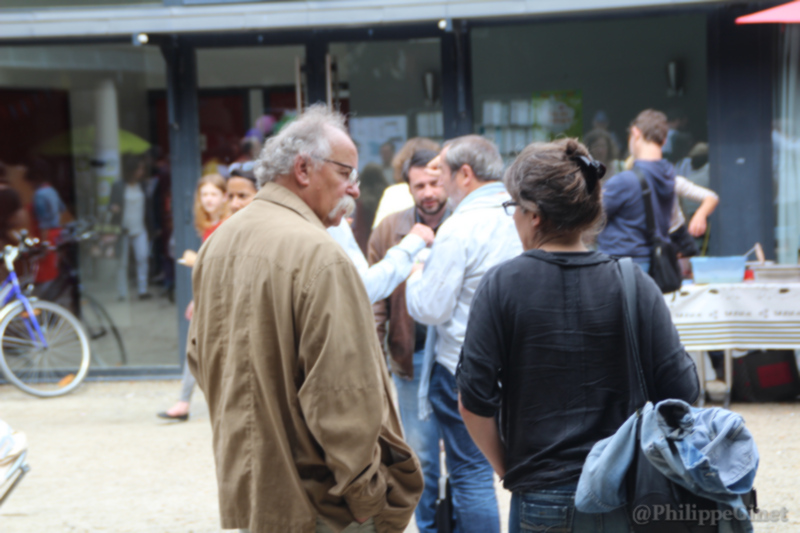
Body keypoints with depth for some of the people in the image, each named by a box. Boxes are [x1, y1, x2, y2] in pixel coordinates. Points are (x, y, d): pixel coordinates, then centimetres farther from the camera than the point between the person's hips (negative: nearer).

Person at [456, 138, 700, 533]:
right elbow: (681, 390, -6)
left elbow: (473, 403, -10)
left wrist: (508, 470, 5)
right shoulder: (635, 284, -5)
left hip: (540, 501, -1)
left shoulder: (501, 286, -9)